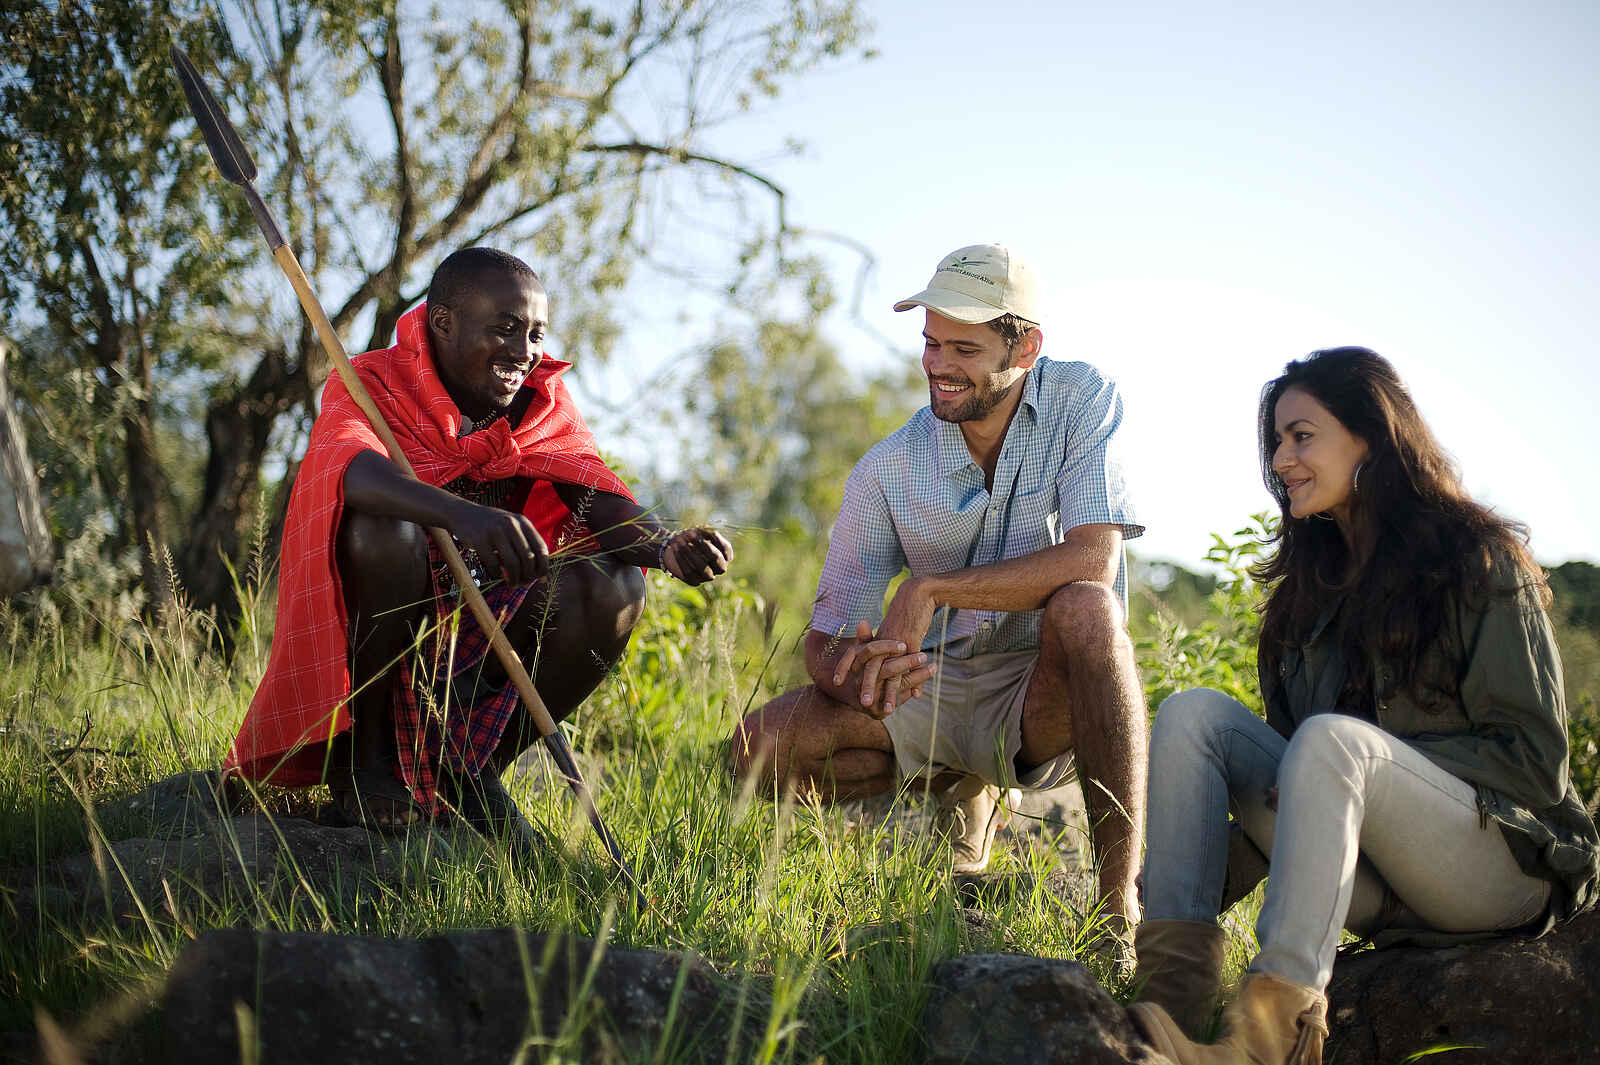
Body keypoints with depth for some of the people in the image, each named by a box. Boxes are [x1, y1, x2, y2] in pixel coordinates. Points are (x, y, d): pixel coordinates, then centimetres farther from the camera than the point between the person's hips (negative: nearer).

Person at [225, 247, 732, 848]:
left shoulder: (544, 403, 2)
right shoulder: (373, 382, -13)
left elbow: (604, 504, -13)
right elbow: (351, 468, -37)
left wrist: (667, 546, -37)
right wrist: (462, 515, -56)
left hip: (486, 632, 4)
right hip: (374, 635, -4)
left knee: (615, 588, -21)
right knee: (384, 531, -33)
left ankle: (476, 769, -2)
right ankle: (362, 749, -11)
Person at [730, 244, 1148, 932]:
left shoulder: (1081, 400, -10)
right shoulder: (887, 470, -6)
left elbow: (1093, 559, -25)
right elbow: (825, 641, -6)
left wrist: (930, 590, -26)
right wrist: (857, 675, -32)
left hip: (1045, 696, -2)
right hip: (937, 689, 3)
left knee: (1086, 607, -37)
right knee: (761, 751, -20)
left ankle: (1122, 901, -30)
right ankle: (962, 791, 8)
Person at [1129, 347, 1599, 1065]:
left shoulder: (1479, 560, -4)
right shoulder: (1310, 585, 15)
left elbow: (1533, 756, -10)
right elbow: (1290, 761, 14)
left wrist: (1368, 764, -18)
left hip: (1506, 862, -6)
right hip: (1372, 886, 6)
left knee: (1332, 738, -33)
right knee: (1193, 713, -11)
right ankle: (1174, 991, -30)